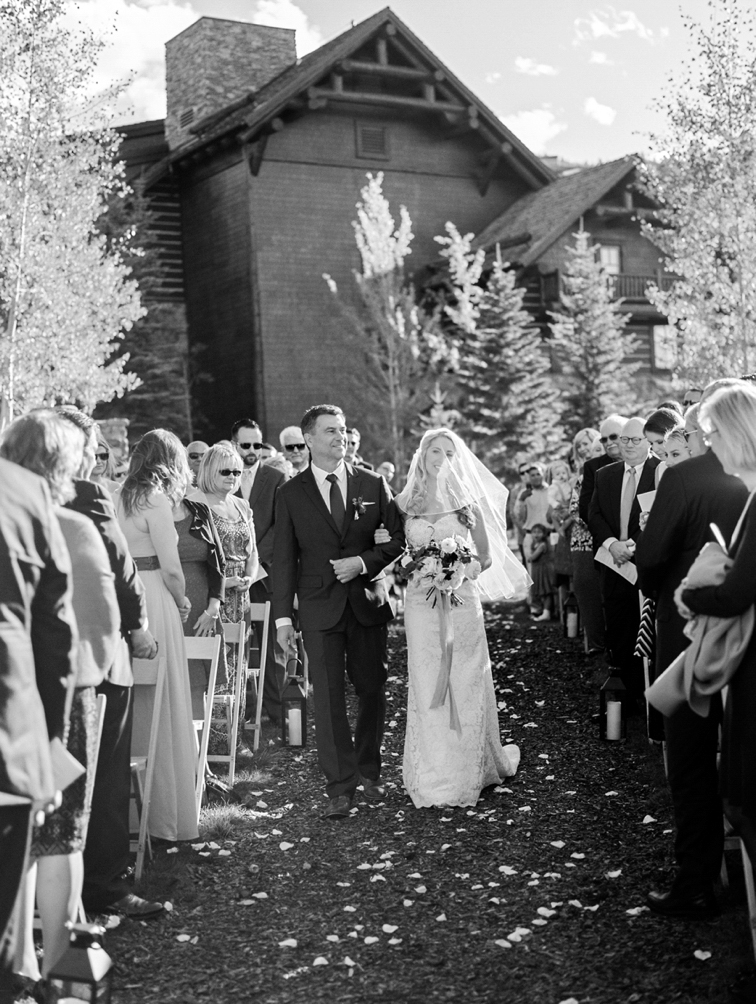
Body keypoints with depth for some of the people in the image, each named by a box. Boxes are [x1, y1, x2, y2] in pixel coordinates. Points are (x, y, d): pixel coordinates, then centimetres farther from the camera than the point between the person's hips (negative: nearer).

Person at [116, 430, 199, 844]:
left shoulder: (119, 498, 10)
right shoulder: (156, 500, -10)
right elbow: (171, 567, -13)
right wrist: (183, 603, 4)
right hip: (153, 603, -7)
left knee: (129, 704, 15)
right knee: (161, 708, 2)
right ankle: (163, 812, 9)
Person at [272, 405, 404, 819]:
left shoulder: (372, 484, 6)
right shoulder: (291, 493, 3)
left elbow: (401, 537, 6)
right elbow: (283, 559, 2)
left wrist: (363, 562, -10)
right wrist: (283, 616, -3)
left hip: (368, 601, 2)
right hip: (320, 607, -1)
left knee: (372, 690, 9)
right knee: (328, 697, -3)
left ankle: (368, 771, 29)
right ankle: (339, 787, 4)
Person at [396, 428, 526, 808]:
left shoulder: (468, 502, 3)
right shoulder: (405, 503, 5)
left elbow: (486, 557, 8)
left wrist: (463, 571, -9)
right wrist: (413, 570, -7)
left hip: (461, 601, 0)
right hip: (422, 602, 1)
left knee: (465, 685, 4)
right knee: (427, 687, 2)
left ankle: (467, 773, 18)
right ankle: (432, 779, 11)